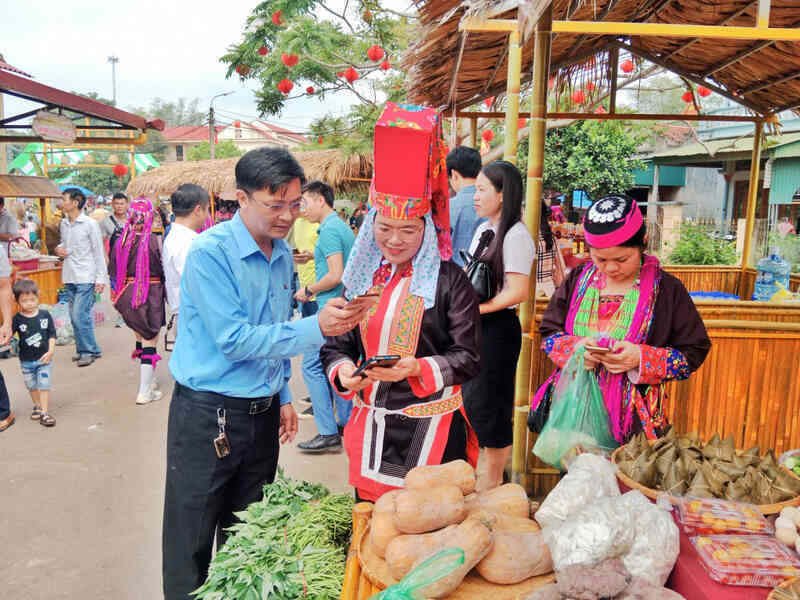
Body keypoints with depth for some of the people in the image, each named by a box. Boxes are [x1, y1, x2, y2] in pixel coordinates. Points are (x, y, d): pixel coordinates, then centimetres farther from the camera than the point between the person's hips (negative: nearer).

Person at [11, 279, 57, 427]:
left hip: (44, 359, -1)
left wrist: (50, 351, -10)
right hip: (26, 361, 2)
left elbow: (52, 334, -2)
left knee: (44, 385, -2)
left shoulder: (45, 315, -6)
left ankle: (44, 412, 4)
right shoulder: (17, 319, -8)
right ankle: (37, 406, 38)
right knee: (32, 386, 18)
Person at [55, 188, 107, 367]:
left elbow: (99, 253, -7)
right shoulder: (63, 224, 10)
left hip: (85, 278, -7)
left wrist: (100, 278, -10)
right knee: (75, 317, 10)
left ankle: (89, 351, 0)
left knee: (80, 316, -11)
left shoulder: (90, 224, -8)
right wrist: (59, 248, 1)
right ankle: (83, 349, 21)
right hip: (69, 278, 7)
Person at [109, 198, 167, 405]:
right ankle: (145, 392, 4)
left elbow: (113, 270, 6)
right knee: (150, 341, 1)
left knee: (140, 337, 21)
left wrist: (117, 294, 18)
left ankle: (148, 380, 36)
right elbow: (164, 271, -13)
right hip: (151, 295, -5)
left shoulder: (122, 240, -2)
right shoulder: (155, 241, -16)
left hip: (128, 294, 5)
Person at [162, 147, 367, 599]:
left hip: (263, 413, 6)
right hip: (208, 414, -6)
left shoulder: (283, 254, 5)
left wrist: (283, 396, 13)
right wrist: (316, 328, -28)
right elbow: (235, 340, -22)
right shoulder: (211, 253, -17)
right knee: (193, 540, 7)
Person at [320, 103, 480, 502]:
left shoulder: (449, 279, -5)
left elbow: (468, 357, -7)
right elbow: (336, 345, 9)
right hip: (370, 426, 4)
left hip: (431, 428, -4)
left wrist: (418, 369, -22)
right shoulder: (363, 278, 7)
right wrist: (343, 371, -12)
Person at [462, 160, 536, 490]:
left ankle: (494, 480, 20)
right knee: (472, 399, 17)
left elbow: (517, 292, -21)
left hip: (498, 327, -9)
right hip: (474, 326, 9)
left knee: (490, 405, 2)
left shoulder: (515, 235, -16)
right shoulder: (483, 228, 11)